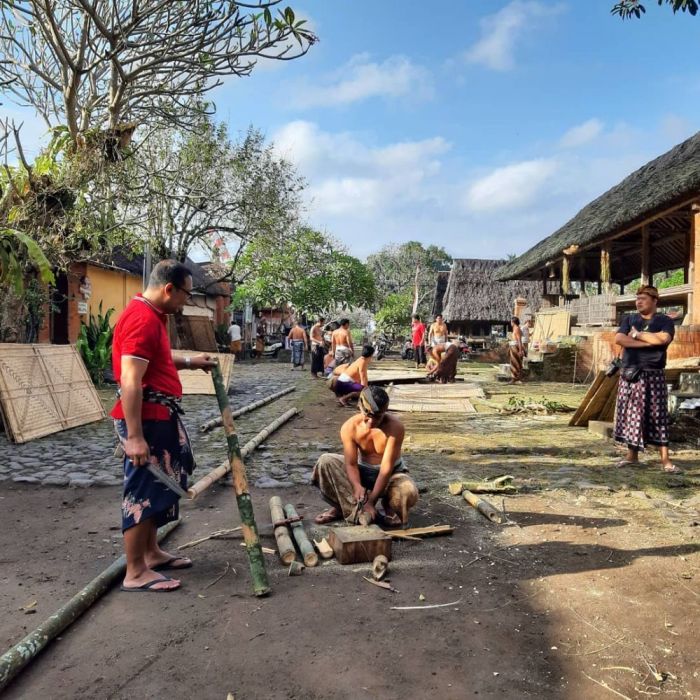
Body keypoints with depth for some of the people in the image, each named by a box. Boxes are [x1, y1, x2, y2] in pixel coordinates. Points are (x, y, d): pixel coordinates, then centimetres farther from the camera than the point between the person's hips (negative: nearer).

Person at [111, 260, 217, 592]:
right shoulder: (142, 318, -20)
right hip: (146, 418, -11)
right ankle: (135, 572, 10)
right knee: (143, 489, -2)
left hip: (160, 415, 11)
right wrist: (134, 436, -27)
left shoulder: (151, 315, 13)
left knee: (157, 486, 19)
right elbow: (130, 382, -26)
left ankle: (151, 552, 33)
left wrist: (188, 362, 23)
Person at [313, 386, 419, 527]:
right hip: (362, 471, 2)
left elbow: (386, 467, -29)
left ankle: (389, 506, 0)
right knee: (325, 462, -23)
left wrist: (371, 501, -33)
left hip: (391, 473, -2)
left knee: (409, 493, -36)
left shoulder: (395, 427, -28)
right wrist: (357, 487, -42)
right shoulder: (349, 427, -20)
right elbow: (351, 464, -21)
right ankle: (342, 507, -9)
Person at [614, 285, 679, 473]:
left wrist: (637, 334, -8)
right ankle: (632, 455, 14)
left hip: (653, 375, -3)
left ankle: (666, 460, -1)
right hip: (629, 374, 3)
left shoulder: (664, 321, 5)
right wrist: (649, 342, -12)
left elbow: (663, 339, -17)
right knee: (630, 415, 4)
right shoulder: (629, 319, 13)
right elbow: (619, 339, -5)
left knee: (658, 416, -3)